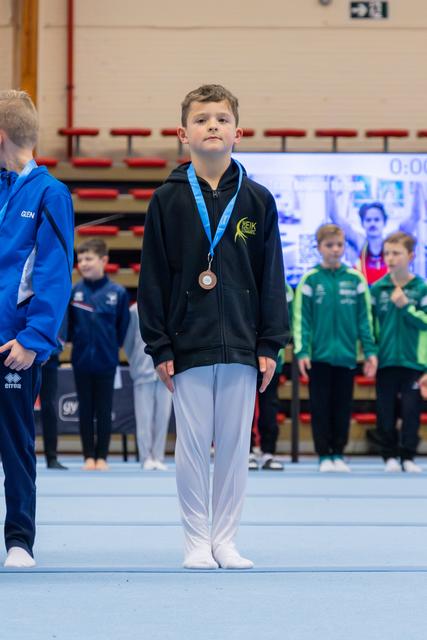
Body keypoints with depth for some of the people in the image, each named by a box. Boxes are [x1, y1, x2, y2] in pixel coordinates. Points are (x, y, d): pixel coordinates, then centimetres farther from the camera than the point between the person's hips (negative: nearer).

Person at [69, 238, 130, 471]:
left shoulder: (117, 292, -4)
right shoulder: (74, 291, -3)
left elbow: (123, 326, 4)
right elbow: (67, 323, 4)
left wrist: (113, 345, 4)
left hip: (107, 361, -1)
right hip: (81, 361, 1)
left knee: (104, 411, 5)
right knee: (85, 410, 8)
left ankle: (102, 456, 14)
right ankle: (89, 456, 15)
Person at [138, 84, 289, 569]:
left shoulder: (257, 200, 5)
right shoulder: (168, 200, 1)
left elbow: (271, 276, 6)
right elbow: (153, 276, 1)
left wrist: (270, 345, 1)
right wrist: (159, 346, -4)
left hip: (241, 347, 1)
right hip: (188, 345, -1)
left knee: (235, 446, 5)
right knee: (192, 446, 2)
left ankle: (225, 539, 14)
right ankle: (197, 541, 12)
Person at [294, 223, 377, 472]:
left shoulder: (355, 279, 4)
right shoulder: (310, 280, -1)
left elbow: (365, 318, 6)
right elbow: (301, 318, -2)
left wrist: (370, 351, 1)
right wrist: (301, 351, -8)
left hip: (346, 356, 2)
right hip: (319, 356, -2)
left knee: (343, 407, 7)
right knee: (321, 407, 3)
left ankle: (338, 453, 17)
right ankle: (324, 455, 10)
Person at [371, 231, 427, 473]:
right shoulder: (377, 289, 4)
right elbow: (369, 323, 8)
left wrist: (406, 306, -17)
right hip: (385, 360, 2)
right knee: (386, 412, 4)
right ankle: (390, 456, 14)